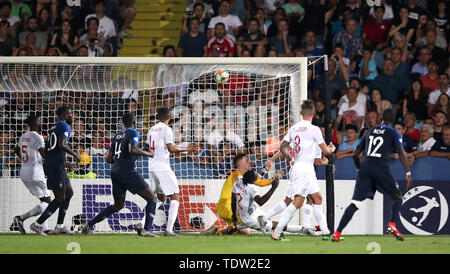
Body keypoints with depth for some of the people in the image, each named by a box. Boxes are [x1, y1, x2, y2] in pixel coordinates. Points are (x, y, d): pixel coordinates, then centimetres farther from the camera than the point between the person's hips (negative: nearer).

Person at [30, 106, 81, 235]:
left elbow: (46, 149, 20)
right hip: (56, 165, -10)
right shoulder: (64, 127, -8)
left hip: (49, 162, 10)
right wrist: (74, 154, -10)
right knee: (60, 198, -5)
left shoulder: (53, 128, 19)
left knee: (69, 193, 16)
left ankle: (59, 226, 15)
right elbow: (61, 144, -23)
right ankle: (38, 224, -6)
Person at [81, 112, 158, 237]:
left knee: (118, 205, 22)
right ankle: (146, 230, -17)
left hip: (115, 171, 8)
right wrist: (147, 153, -7)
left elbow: (108, 159, 19)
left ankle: (89, 225, 17)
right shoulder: (133, 133, -2)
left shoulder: (118, 135, 19)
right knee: (151, 198, -2)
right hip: (127, 171, -8)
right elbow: (132, 149, -22)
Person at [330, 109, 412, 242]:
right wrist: (408, 173, -10)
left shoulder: (370, 131, 22)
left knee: (355, 203, -1)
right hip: (381, 168, -3)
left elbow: (355, 154, 25)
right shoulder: (394, 133, 9)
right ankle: (392, 225, -4)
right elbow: (401, 152, -7)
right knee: (397, 197, 16)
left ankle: (337, 233, -12)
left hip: (365, 167, 3)